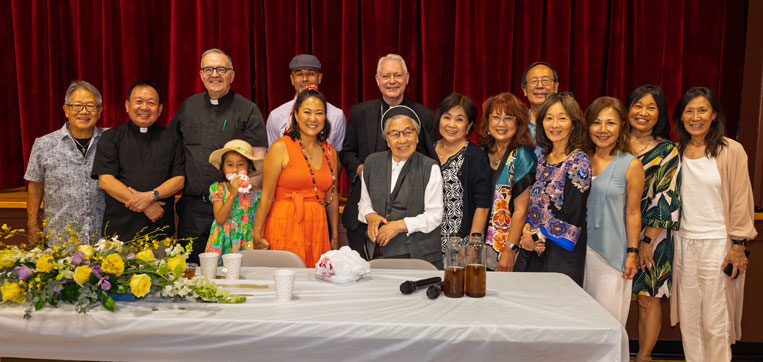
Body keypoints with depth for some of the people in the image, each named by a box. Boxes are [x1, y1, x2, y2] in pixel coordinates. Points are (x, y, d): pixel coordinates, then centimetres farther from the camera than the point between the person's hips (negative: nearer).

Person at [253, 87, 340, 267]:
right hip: (285, 230, -4)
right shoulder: (281, 148, -4)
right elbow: (266, 196, -6)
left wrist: (335, 237, 16)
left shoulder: (330, 152, 10)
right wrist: (257, 235, -8)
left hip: (318, 231, 4)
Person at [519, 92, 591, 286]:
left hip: (561, 255, -6)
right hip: (533, 250, 6)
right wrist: (527, 229, -6)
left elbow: (572, 217, -16)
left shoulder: (579, 162, -11)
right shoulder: (542, 157, 9)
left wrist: (536, 235, -8)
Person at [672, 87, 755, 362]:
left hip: (717, 244, -4)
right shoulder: (677, 152, 7)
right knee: (689, 320, 10)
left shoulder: (731, 151, -6)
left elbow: (741, 201, -6)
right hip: (684, 243, 5)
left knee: (715, 323, -1)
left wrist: (738, 245, -8)